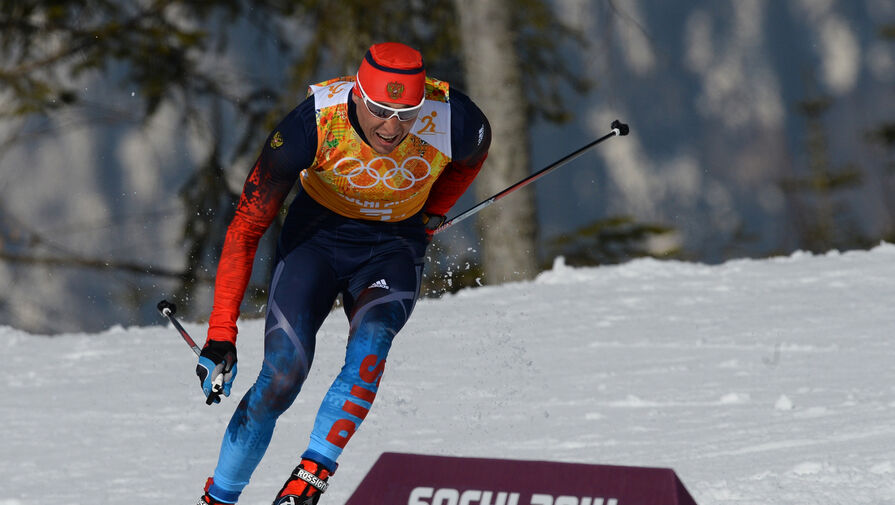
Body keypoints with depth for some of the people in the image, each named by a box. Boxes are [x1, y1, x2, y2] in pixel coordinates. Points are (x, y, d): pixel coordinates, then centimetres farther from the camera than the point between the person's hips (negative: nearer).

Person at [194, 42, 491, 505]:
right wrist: (220, 334, -26)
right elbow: (247, 226, -24)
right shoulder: (313, 124, -31)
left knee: (369, 346, -31)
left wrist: (432, 214, 3)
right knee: (281, 379, -17)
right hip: (317, 236, -1)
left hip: (393, 248, 1)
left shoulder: (452, 120, -27)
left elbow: (473, 152, 4)